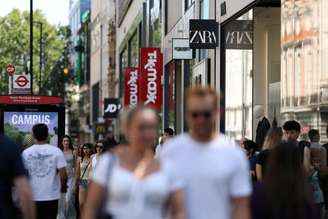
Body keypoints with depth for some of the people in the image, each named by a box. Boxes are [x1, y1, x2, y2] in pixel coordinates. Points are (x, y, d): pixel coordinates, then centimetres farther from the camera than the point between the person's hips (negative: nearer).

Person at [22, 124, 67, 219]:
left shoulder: (26, 153, -3)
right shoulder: (56, 151, -6)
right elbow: (63, 175, -9)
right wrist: (63, 187, 10)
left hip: (33, 196, 1)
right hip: (51, 196, -1)